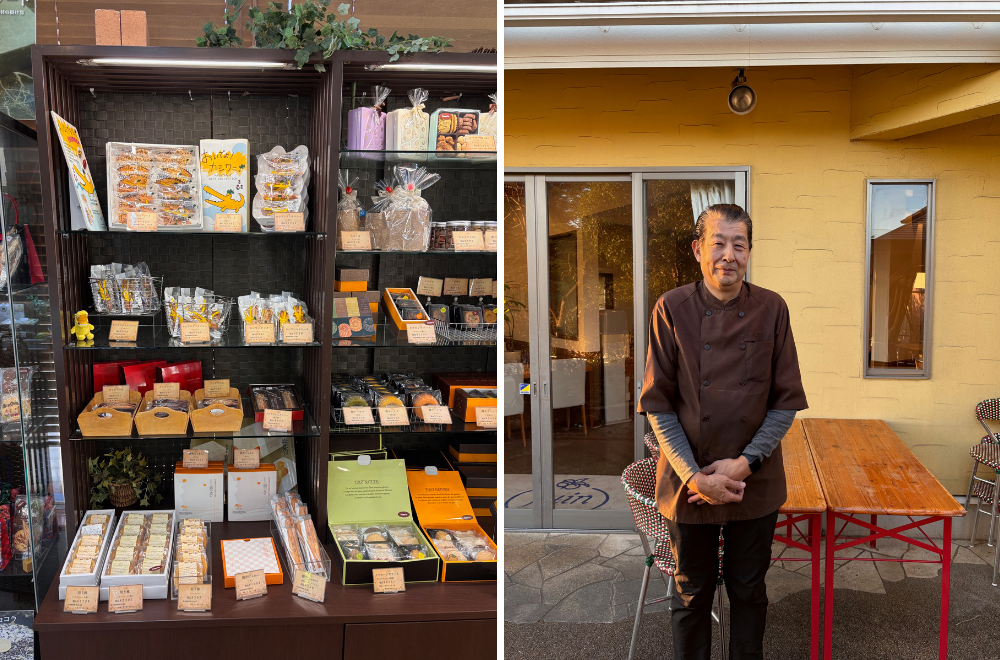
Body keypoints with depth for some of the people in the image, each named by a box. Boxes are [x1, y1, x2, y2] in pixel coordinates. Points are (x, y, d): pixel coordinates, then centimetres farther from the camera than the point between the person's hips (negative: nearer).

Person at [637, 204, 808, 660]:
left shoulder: (771, 309, -4)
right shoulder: (672, 309, -8)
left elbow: (786, 401, -2)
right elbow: (658, 404, -7)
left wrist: (745, 463, -13)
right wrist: (694, 476, -15)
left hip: (756, 484, 1)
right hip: (689, 485, -1)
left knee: (749, 591, 16)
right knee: (692, 594, 13)